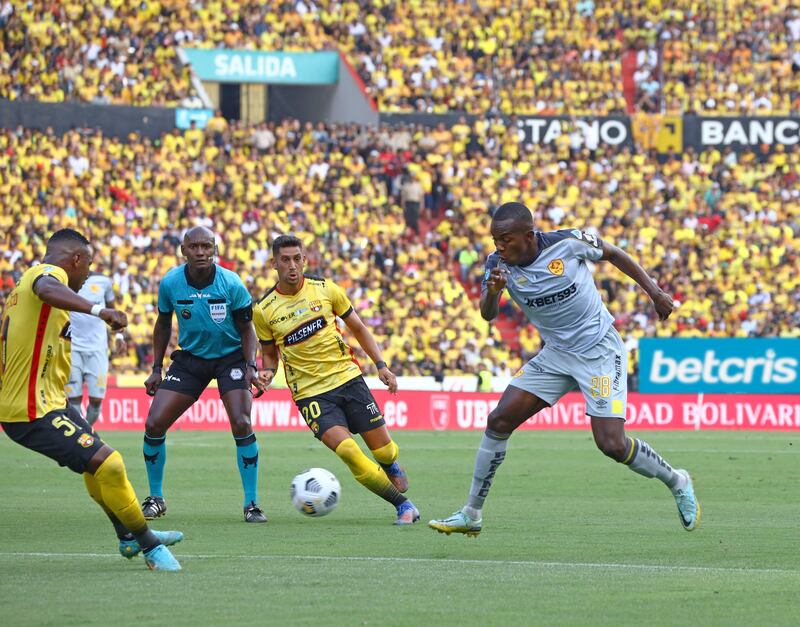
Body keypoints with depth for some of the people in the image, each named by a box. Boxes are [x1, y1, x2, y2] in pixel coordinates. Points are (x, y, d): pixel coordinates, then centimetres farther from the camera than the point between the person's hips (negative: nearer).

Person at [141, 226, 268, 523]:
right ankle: (155, 499, 12)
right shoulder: (170, 283, -12)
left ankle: (251, 504, -9)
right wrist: (156, 369, 4)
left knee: (241, 425, -21)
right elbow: (163, 323, 6)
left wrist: (250, 367, -21)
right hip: (189, 358, 3)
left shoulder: (231, 284, -18)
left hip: (230, 357, -2)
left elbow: (246, 328, -6)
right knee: (154, 424, -8)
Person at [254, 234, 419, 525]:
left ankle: (391, 467, 45)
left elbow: (358, 328, 10)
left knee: (383, 448, 4)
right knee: (347, 450, -22)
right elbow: (269, 352, 12)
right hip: (310, 392, -2)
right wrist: (268, 372, -10)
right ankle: (403, 505, -8)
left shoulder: (325, 289, -1)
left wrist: (381, 365, 3)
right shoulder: (264, 310, -3)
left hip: (347, 378, 2)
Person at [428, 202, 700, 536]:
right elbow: (487, 314, -20)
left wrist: (654, 290, -1)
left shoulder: (567, 243, -18)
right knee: (498, 421, -6)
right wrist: (492, 291, -43)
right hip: (556, 355, 5)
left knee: (612, 444, -14)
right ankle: (471, 514, 3)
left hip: (600, 351, -5)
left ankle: (676, 482, 13)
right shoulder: (499, 264, -9)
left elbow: (612, 254, -1)